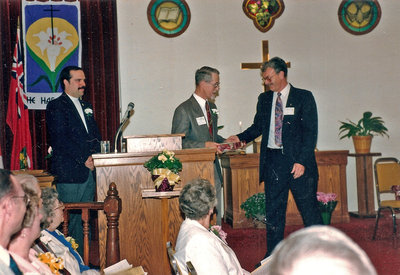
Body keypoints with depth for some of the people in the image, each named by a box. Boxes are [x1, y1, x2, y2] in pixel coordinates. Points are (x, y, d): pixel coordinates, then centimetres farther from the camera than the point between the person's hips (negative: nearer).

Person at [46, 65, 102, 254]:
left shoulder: (86, 107, 20)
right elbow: (60, 139, -13)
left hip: (90, 171, 7)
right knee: (70, 220, -5)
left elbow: (95, 135, 20)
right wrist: (84, 159, -14)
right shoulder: (56, 106, -4)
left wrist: (95, 156, 1)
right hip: (69, 173, -7)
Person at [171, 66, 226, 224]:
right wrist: (204, 145, -22)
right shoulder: (184, 110, -11)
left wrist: (224, 142, 7)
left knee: (216, 216, 10)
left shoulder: (212, 107, 15)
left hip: (213, 169, 8)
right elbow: (178, 143, -15)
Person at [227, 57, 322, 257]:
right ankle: (273, 255, 17)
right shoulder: (264, 99, 12)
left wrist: (302, 161, -15)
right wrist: (241, 137, -2)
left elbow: (311, 131, -7)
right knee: (273, 209, 8)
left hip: (298, 160, -4)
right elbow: (258, 127, 18)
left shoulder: (303, 97, -2)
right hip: (273, 160, 4)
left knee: (309, 208, 2)